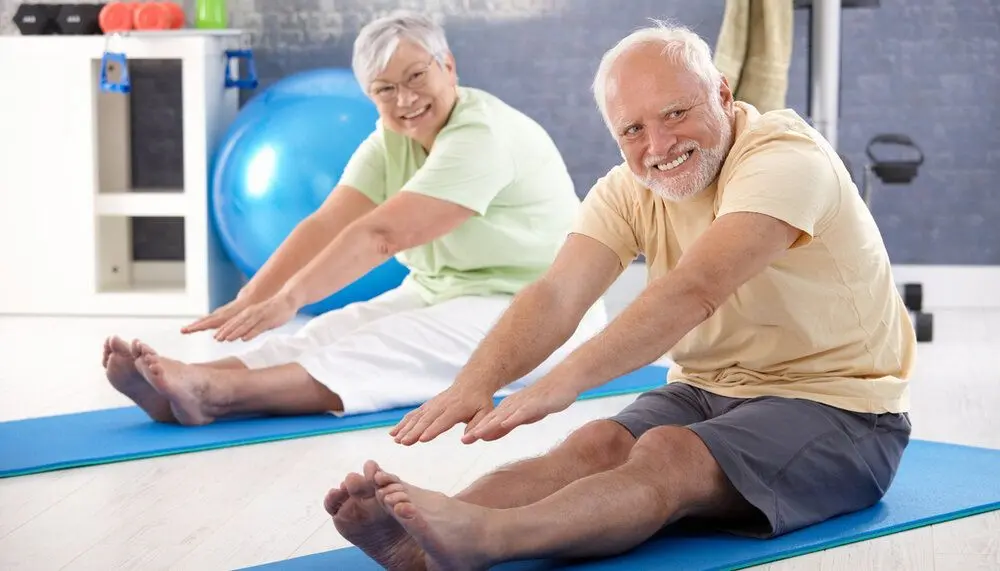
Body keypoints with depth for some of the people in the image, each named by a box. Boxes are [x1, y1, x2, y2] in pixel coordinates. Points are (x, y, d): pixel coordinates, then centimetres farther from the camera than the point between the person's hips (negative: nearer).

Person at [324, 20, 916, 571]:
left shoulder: (788, 158, -20)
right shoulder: (628, 190, 2)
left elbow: (695, 292, -35)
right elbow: (558, 297, -13)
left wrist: (563, 383, -45)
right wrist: (474, 383, -33)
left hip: (838, 408, -6)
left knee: (668, 453, -32)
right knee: (598, 443, -24)